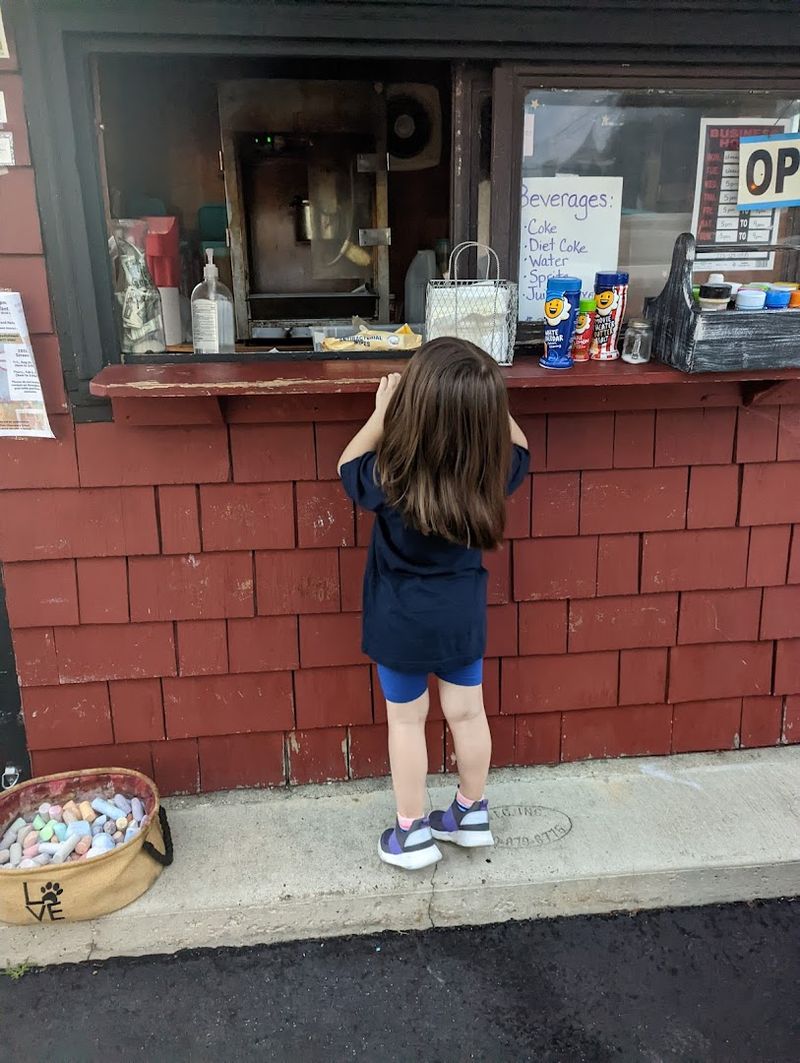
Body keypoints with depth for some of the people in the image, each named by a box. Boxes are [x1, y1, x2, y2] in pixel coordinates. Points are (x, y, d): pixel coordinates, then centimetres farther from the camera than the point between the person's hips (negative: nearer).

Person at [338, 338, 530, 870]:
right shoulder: (490, 472, -19)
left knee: (407, 722, 14)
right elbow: (517, 446, 6)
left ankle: (413, 831, 29)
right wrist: (486, 401, 2)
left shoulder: (390, 478, -27)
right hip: (463, 614, 3)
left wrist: (381, 413, -2)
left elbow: (349, 465, -4)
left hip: (402, 621, -3)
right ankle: (472, 812, 39)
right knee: (467, 713, 19)